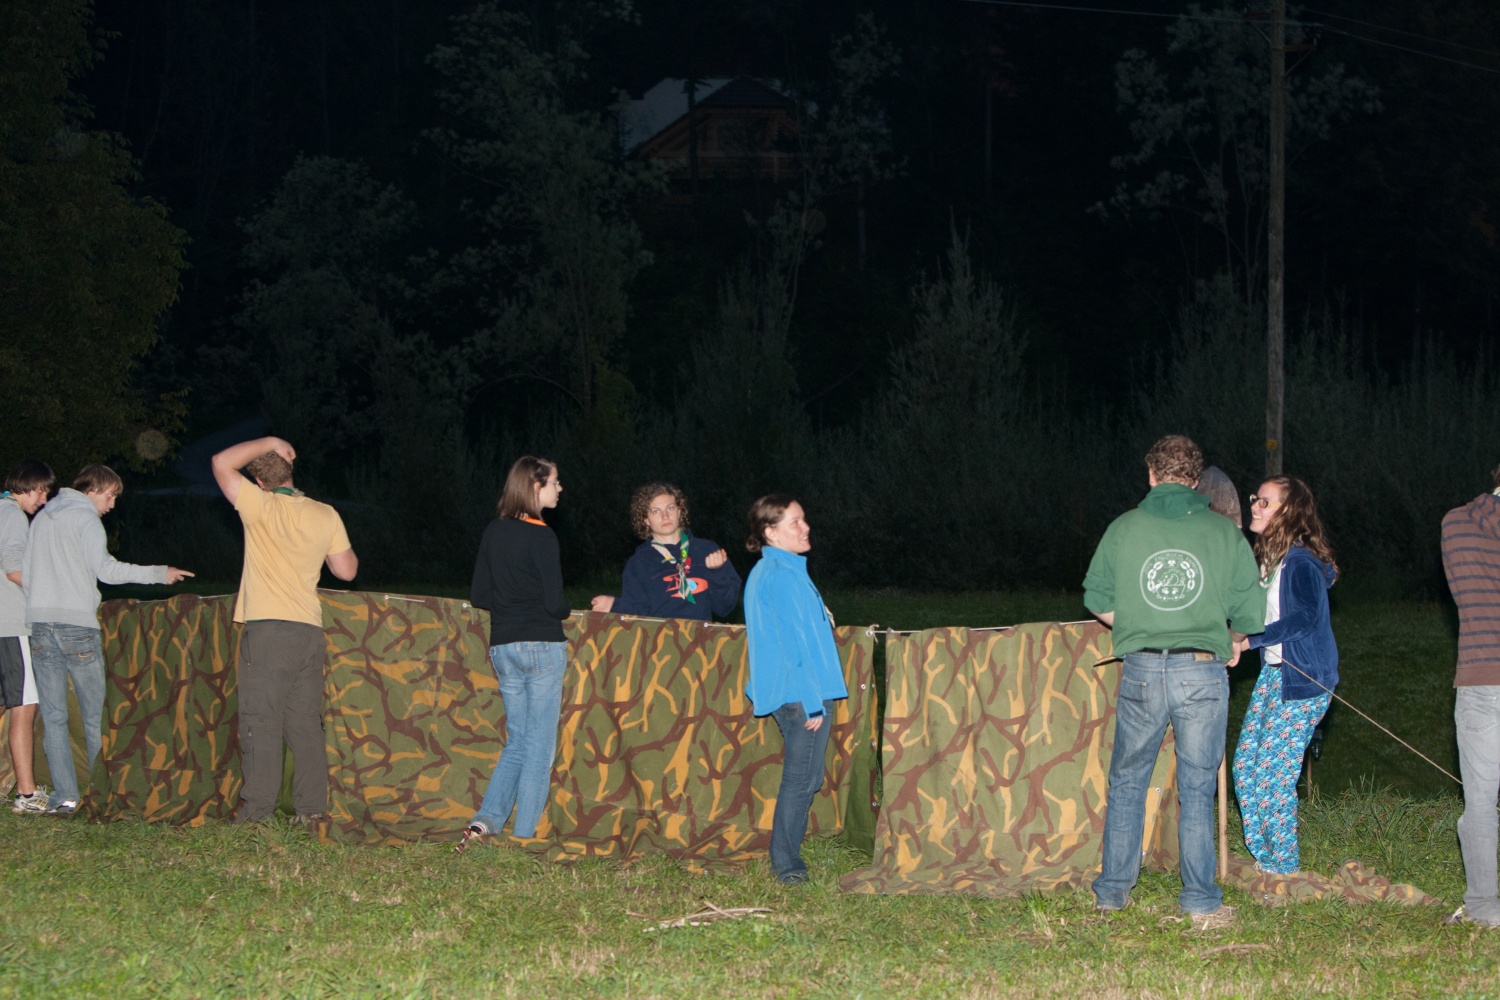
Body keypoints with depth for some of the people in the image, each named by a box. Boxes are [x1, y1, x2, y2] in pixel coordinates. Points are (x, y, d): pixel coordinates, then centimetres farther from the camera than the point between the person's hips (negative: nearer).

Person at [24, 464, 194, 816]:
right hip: (77, 623, -5)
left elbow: (25, 572, 21)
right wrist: (160, 573, -10)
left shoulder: (41, 517, 20)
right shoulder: (85, 518, -2)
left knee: (53, 717, 2)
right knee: (96, 715, 3)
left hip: (39, 620, 6)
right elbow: (104, 568, -14)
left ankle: (64, 795, -5)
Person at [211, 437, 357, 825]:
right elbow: (346, 570, 12)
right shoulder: (326, 516, 7)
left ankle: (257, 808, -6)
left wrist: (268, 442, 1)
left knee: (261, 723, -4)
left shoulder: (262, 508, -7)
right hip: (309, 631, 5)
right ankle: (312, 807, 9)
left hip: (268, 630, -5)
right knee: (306, 724, 10)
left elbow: (222, 462, -6)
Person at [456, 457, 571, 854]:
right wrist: (564, 611, 7)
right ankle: (523, 835, 1)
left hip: (502, 647, 6)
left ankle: (486, 820, -2)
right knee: (540, 745, 1)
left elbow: (478, 595, 8)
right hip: (542, 645, -6)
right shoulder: (541, 536, -13)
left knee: (517, 741, 13)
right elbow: (554, 603, -14)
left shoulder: (493, 532, 6)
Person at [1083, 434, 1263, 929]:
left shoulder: (1124, 528, 3)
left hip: (1141, 671, 1)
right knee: (1197, 790, 6)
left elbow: (1097, 600, 9)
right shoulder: (1225, 532, 2)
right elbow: (1250, 613, 2)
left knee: (1127, 782, 16)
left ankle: (1113, 889, 21)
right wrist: (1231, 641, 23)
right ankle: (1201, 902, 6)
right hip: (1203, 671, -1)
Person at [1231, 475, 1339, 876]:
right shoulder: (1268, 557, 11)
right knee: (1245, 765, 8)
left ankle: (1283, 863, 10)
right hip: (1272, 672, 9)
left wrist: (1251, 640, -26)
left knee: (1274, 772, -5)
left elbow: (1305, 618, -27)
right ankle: (1262, 853, 20)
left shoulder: (1301, 562, -17)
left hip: (1302, 680, -9)